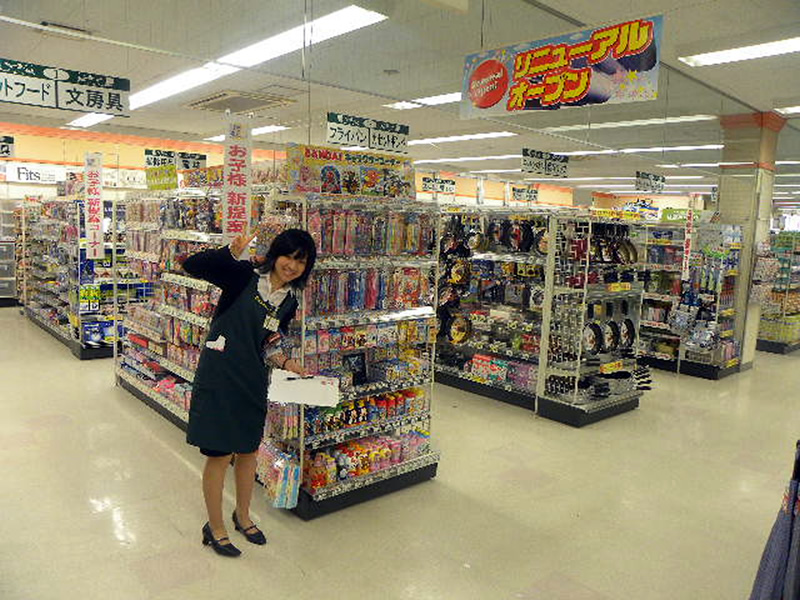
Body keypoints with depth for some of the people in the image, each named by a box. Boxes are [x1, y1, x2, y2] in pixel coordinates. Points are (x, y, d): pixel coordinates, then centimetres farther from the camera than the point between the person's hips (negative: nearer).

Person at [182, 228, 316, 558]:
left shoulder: (289, 302, 6)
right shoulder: (244, 275, -11)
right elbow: (192, 265, -20)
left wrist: (285, 361, -3)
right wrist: (232, 251, -33)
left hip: (253, 381, 6)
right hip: (219, 376, -6)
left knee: (248, 450, 18)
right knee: (220, 454, 4)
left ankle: (243, 516, 41)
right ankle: (215, 528, 25)